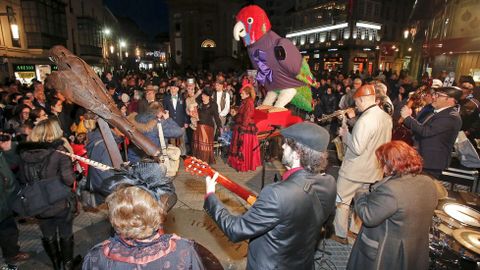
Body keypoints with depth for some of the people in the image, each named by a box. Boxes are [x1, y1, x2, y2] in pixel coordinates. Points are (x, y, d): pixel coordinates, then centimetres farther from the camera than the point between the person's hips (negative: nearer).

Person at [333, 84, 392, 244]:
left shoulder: (365, 119, -26)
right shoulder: (387, 117, 2)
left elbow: (357, 149, -27)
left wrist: (345, 134, -12)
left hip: (354, 170, -8)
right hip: (374, 170, 8)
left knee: (342, 201, 9)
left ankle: (340, 234, 21)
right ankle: (355, 230, 35)